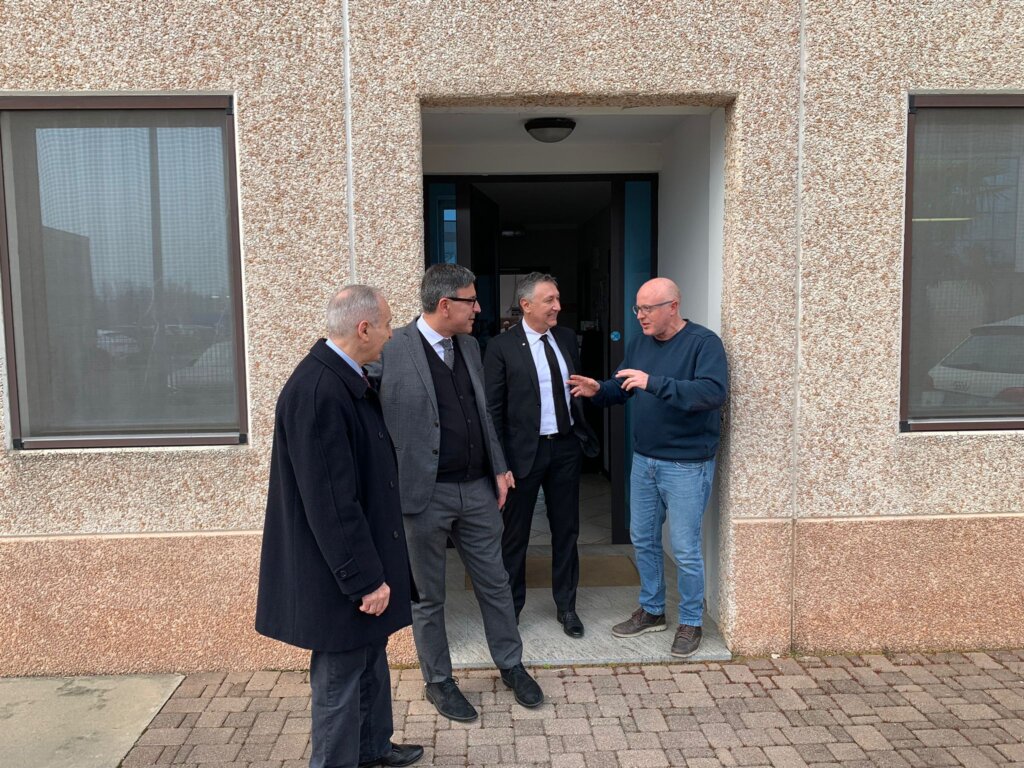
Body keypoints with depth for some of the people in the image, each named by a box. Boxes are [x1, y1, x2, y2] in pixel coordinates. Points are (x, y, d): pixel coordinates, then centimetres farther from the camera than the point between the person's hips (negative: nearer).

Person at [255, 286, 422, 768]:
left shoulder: (345, 378, 3)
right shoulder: (317, 391, -27)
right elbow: (329, 500, -27)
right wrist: (364, 578, -21)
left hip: (364, 553, 10)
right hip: (338, 572, -10)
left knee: (371, 656, 25)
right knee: (341, 674, 9)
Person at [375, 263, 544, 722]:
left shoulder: (469, 346, 8)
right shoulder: (393, 351, -15)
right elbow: (380, 427, -13)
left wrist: (498, 468, 9)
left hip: (477, 489, 6)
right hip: (424, 495, -6)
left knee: (494, 583, 17)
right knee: (428, 597, 12)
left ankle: (511, 665, 38)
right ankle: (438, 681, 33)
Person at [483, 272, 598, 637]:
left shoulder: (567, 338, 4)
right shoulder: (501, 347, -11)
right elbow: (493, 409, -9)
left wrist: (583, 434, 7)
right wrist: (500, 462, -11)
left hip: (566, 447, 5)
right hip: (525, 451, -4)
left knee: (566, 530, 14)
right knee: (515, 535, 10)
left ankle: (566, 606, 31)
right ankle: (510, 607, 28)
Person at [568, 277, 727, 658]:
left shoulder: (703, 342, -14)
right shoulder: (640, 343, 6)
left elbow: (714, 391, -28)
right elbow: (622, 387, 13)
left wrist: (654, 383, -34)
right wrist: (598, 391, -10)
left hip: (686, 465, -7)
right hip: (644, 459, 7)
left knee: (685, 549, 3)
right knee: (643, 539, 16)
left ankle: (691, 622, 23)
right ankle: (651, 610, 35)